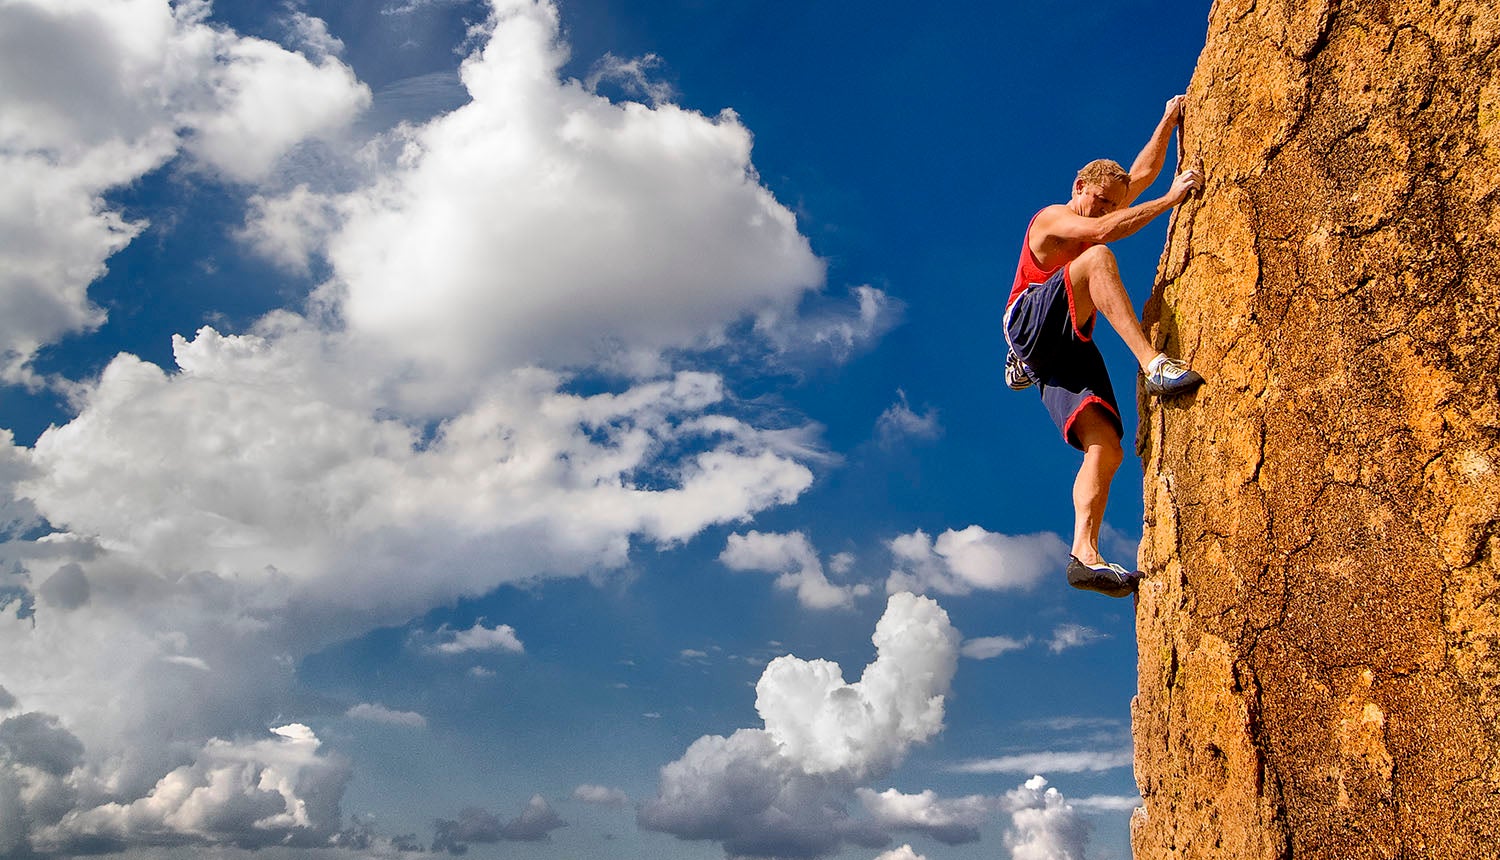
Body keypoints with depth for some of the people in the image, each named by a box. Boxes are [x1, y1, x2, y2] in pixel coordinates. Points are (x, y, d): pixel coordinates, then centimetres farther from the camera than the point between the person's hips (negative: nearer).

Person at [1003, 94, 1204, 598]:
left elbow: (1143, 171, 31)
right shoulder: (1052, 218, 4)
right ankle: (1154, 365, -47)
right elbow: (1104, 231, -16)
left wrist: (1168, 121, 24)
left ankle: (1085, 554, -26)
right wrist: (1172, 199, -14)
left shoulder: (1100, 214, 29)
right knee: (1096, 258, -32)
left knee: (1105, 448, -16)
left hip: (1070, 349, 7)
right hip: (1032, 322, -7)